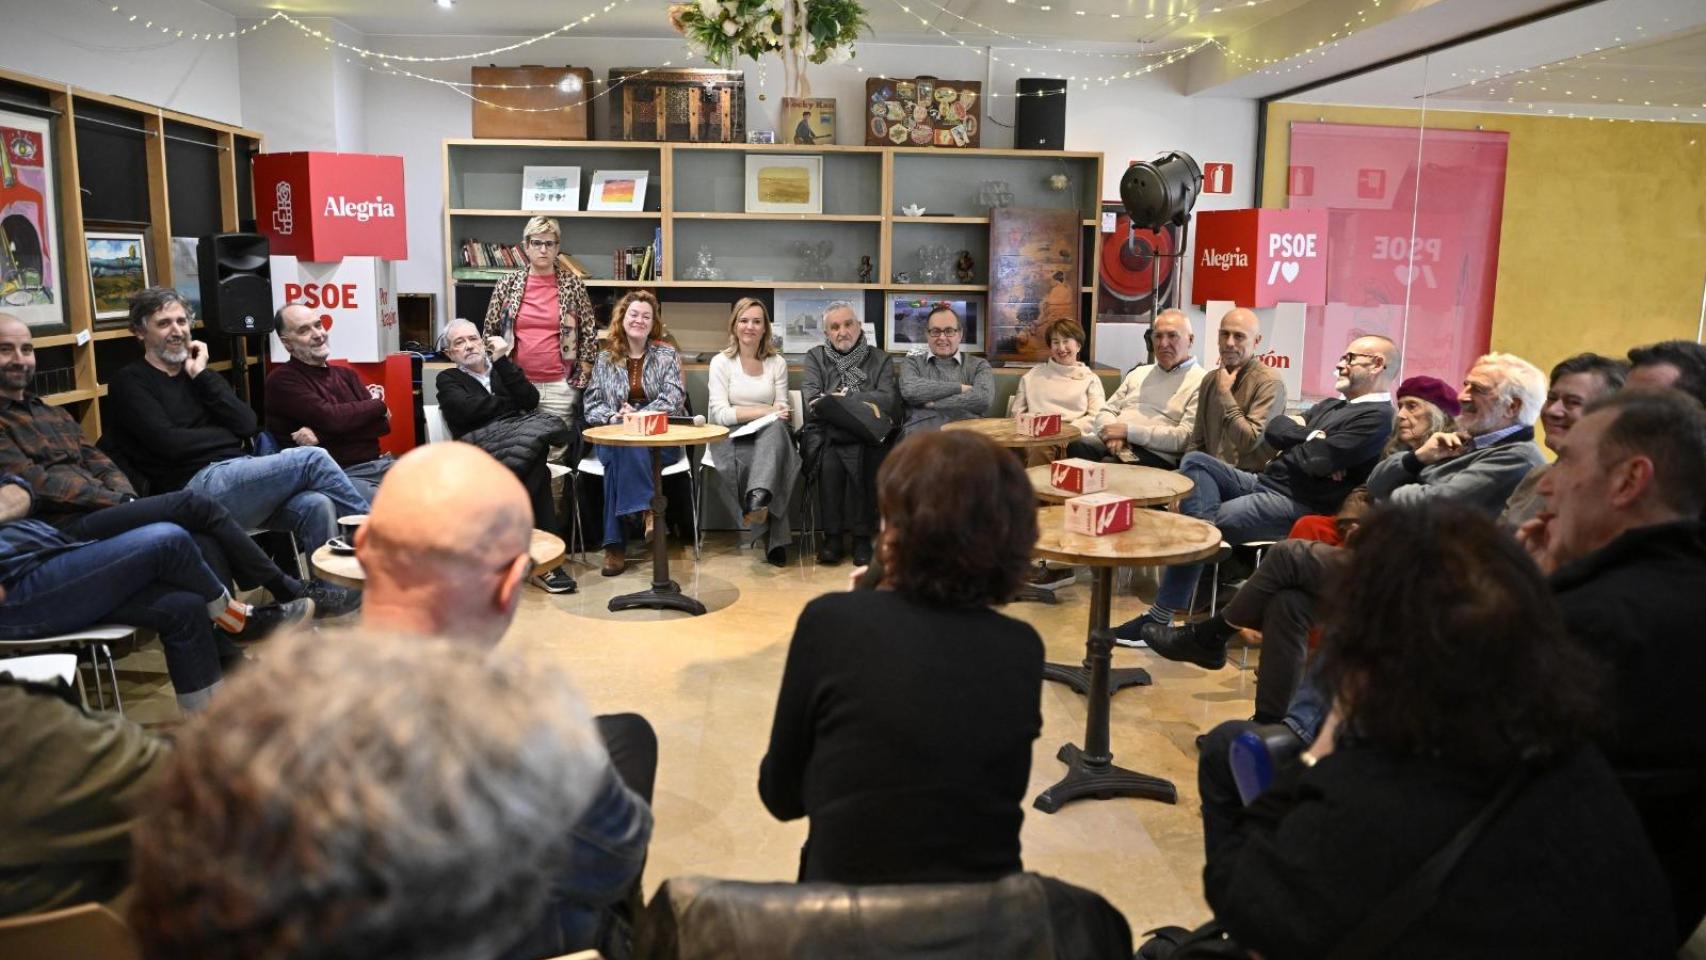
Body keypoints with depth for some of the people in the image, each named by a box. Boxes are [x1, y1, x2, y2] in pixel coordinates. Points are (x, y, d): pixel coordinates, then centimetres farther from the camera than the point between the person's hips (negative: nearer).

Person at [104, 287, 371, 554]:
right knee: (311, 459, -22)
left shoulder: (198, 374, 24)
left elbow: (248, 424, 7)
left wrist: (203, 376, 5)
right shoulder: (129, 382, 6)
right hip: (198, 484, -6)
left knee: (317, 506, -25)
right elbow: (170, 443, -10)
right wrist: (229, 437, 1)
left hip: (240, 471, 6)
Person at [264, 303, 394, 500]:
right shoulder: (283, 379, 1)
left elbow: (383, 423, 5)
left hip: (378, 463, 6)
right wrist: (377, 404, 3)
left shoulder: (346, 374, 19)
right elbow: (332, 418, -13)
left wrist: (322, 436, -8)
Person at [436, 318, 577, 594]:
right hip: (479, 452, -3)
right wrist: (509, 405, 6)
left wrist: (502, 360, 4)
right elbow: (468, 408, -6)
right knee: (536, 470, -33)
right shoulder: (448, 379, 17)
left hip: (519, 443, 3)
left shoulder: (501, 370, 26)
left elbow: (531, 400, 4)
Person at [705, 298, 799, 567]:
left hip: (769, 435, 2)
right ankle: (775, 539, -34)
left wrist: (776, 414, -13)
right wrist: (765, 411, -12)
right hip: (732, 437, -1)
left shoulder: (777, 362, 13)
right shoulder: (721, 362, 4)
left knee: (775, 427, -36)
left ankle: (757, 497, -55)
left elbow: (781, 413, 12)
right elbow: (720, 414, -7)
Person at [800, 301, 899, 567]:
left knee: (864, 457, -32)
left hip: (866, 438, 0)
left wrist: (843, 398, -13)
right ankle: (831, 536, -21)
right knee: (829, 459, -32)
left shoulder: (880, 360, 15)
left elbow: (888, 400, -3)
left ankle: (861, 536, -22)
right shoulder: (815, 357, 16)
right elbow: (811, 400, -2)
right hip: (826, 436, 0)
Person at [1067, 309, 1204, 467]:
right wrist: (1113, 434, -4)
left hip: (1155, 454, -6)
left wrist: (1129, 431, -14)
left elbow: (1185, 439, -10)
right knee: (1077, 445, -28)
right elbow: (1107, 411, 21)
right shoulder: (1139, 373, 26)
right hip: (1115, 444, 6)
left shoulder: (1201, 382, 3)